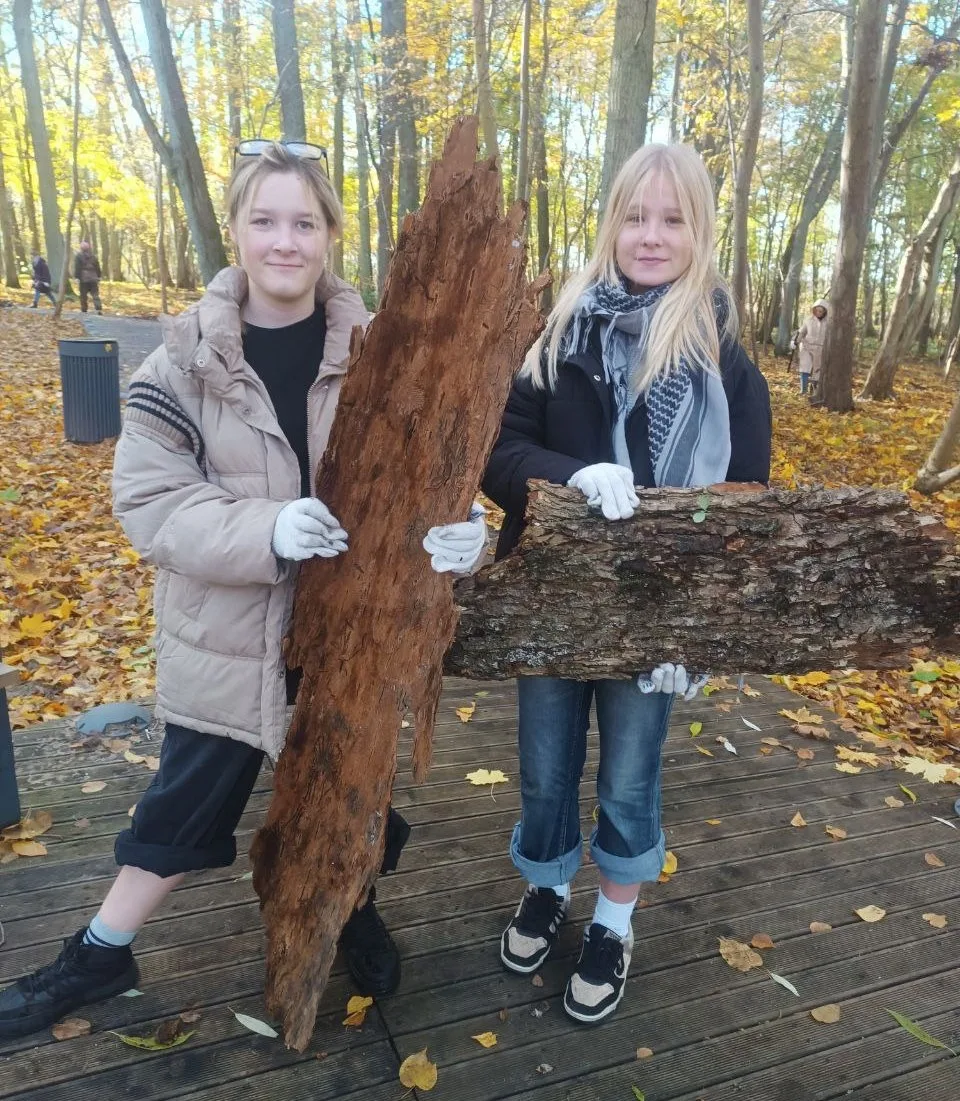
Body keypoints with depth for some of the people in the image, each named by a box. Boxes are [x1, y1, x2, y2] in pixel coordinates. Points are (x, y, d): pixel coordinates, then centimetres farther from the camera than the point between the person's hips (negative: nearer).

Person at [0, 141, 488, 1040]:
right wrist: (265, 530, -29)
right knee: (187, 800, 15)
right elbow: (145, 499, -13)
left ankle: (354, 909, 51)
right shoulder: (185, 356, -9)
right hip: (226, 634, 0)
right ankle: (101, 952, 42)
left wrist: (458, 528, -27)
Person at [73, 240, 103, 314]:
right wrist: (98, 277, 19)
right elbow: (97, 267, 13)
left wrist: (76, 277, -6)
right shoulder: (93, 256, 10)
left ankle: (84, 310, 6)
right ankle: (99, 309, -14)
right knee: (95, 295, 1)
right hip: (93, 279, 3)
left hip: (83, 279, -3)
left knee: (83, 295, 5)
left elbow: (77, 268, -8)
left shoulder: (78, 256, -4)